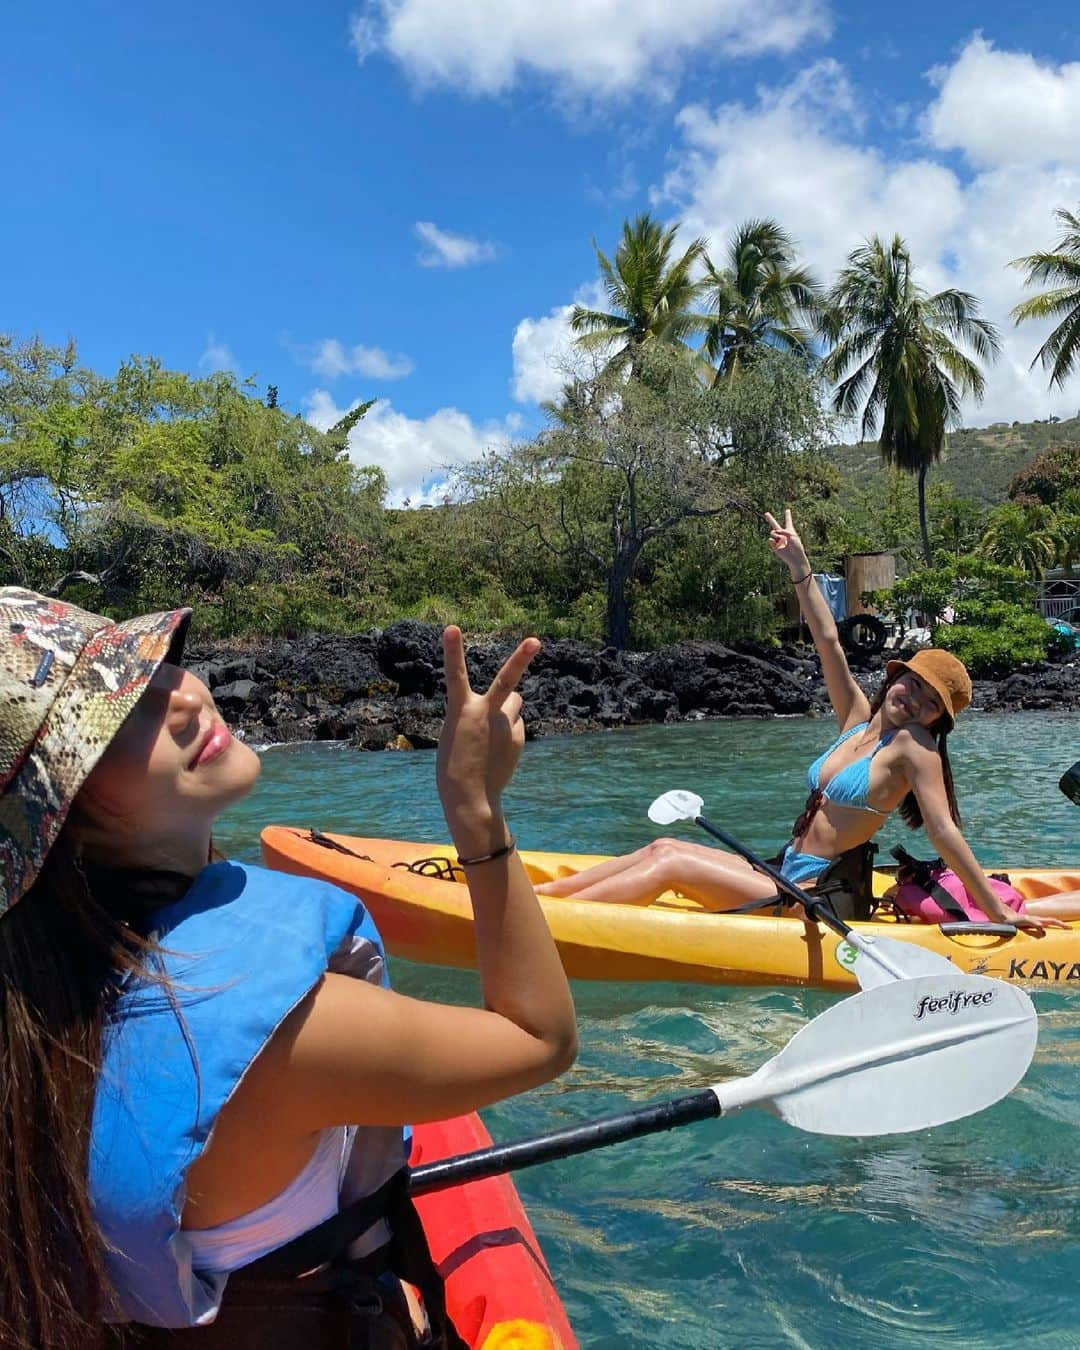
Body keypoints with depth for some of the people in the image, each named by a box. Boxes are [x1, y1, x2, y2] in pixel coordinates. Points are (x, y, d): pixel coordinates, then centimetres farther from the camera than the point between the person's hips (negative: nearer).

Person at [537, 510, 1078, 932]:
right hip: (791, 876, 8)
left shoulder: (913, 746, -11)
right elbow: (829, 641, 6)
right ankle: (534, 893, 3)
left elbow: (945, 833, -14)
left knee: (670, 864, -15)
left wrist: (999, 914, -17)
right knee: (664, 846, 1)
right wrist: (799, 566, 5)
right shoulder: (859, 719, 9)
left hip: (818, 896, -8)